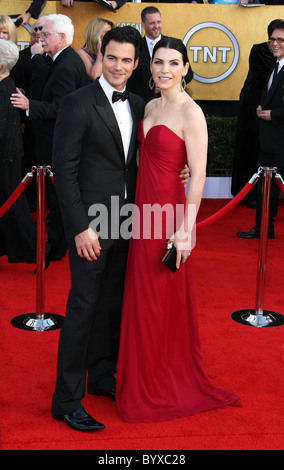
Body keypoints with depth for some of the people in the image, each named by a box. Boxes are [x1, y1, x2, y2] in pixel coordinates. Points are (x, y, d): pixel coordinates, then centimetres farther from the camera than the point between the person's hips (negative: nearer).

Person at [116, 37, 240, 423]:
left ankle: (156, 391, 22)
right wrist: (139, 207, 12)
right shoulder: (151, 107, 11)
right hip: (145, 209, 8)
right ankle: (149, 380, 33)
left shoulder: (190, 112, -14)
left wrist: (186, 230, -22)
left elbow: (198, 175, -18)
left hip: (168, 211, -8)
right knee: (144, 298, 16)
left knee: (161, 300, 4)